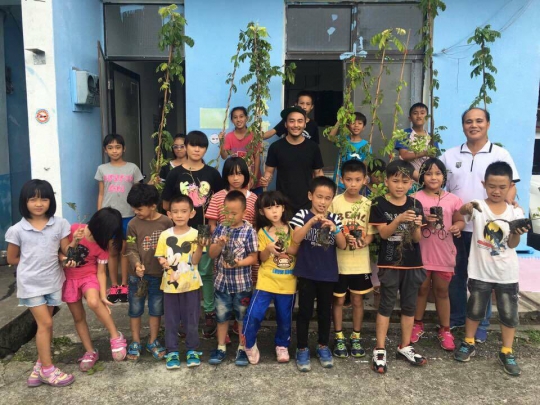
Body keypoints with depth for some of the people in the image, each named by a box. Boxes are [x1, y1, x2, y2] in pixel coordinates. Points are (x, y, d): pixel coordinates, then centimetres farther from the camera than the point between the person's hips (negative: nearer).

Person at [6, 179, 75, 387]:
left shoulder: (60, 224, -4)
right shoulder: (17, 230, -7)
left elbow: (67, 252, -1)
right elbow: (12, 259, 4)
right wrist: (33, 263, -2)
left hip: (53, 281, 2)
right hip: (30, 283, -2)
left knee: (44, 325, 12)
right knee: (45, 324, -3)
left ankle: (40, 366, 26)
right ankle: (47, 369, 10)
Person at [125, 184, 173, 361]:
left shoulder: (166, 222, -6)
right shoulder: (133, 224, -8)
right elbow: (130, 249, -10)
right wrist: (136, 264, -27)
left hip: (159, 274, 0)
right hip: (138, 275, 0)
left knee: (156, 309, 13)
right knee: (135, 309, 12)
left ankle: (153, 342, 29)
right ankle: (135, 342, 28)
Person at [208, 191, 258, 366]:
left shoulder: (249, 231, -10)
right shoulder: (220, 228, 1)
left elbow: (253, 258, -7)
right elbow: (212, 254, 1)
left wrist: (238, 263, -23)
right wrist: (220, 244, -18)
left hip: (242, 283, -3)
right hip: (222, 282, 3)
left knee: (243, 317, 11)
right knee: (222, 317, 14)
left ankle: (242, 348, 25)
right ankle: (221, 348, 29)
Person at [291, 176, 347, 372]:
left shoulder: (334, 219, 3)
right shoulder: (303, 215, -5)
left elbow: (342, 245, -2)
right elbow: (296, 239, -18)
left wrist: (334, 229, -19)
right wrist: (312, 221, -29)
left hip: (328, 274, 3)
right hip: (306, 273, -3)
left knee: (325, 311, 14)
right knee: (304, 311, 6)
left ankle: (323, 346, 31)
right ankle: (302, 349, 19)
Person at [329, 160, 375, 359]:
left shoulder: (368, 204, 0)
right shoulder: (335, 202, -7)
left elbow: (371, 232, 3)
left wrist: (364, 241, -18)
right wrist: (344, 239, -23)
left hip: (361, 262, 2)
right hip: (339, 261, -2)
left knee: (358, 300, 13)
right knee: (338, 300, 10)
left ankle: (356, 338, 28)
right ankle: (339, 338, 25)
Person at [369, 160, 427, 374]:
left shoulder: (415, 205, 2)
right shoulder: (379, 204, -6)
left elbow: (417, 239, 0)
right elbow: (383, 233, -14)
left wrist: (416, 226, -21)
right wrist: (399, 219, -29)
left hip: (412, 264, 4)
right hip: (389, 263, -3)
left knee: (409, 306, 12)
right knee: (386, 305, 3)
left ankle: (405, 347, 26)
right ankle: (380, 349, 12)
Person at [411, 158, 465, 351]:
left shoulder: (453, 199, 0)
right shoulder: (416, 198, -5)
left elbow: (460, 221, 8)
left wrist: (457, 227, -14)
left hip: (444, 254, 1)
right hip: (421, 254, -1)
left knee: (442, 291, 12)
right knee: (422, 289, 13)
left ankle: (445, 330, 25)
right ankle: (417, 325, 31)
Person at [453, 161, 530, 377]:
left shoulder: (515, 212, -2)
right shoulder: (478, 207, -5)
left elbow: (513, 244, -3)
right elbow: (459, 213, -22)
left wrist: (517, 233, -25)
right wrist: (467, 207, -44)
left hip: (507, 273, 2)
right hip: (480, 271, -1)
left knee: (509, 313, 9)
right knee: (474, 309, 12)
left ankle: (506, 353, 24)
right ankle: (468, 344, 31)